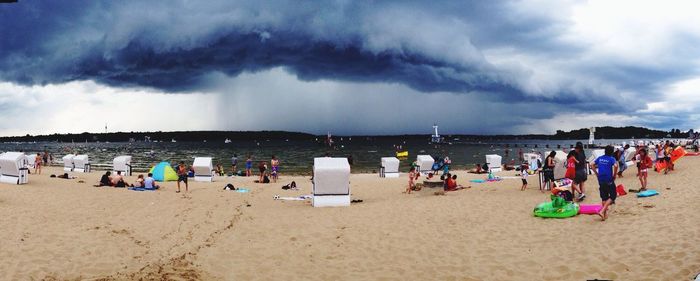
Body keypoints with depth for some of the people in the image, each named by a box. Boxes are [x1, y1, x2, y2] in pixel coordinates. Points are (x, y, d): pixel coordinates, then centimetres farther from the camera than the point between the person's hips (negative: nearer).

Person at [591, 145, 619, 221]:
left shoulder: (600, 158, 8)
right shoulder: (611, 159, -8)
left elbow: (592, 165, 9)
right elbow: (615, 166, -25)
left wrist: (597, 174, 12)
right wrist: (614, 175, -11)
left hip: (601, 180, 5)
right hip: (609, 181, -5)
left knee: (604, 197, 14)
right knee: (612, 196, 5)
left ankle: (605, 214, 16)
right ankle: (602, 211, -10)